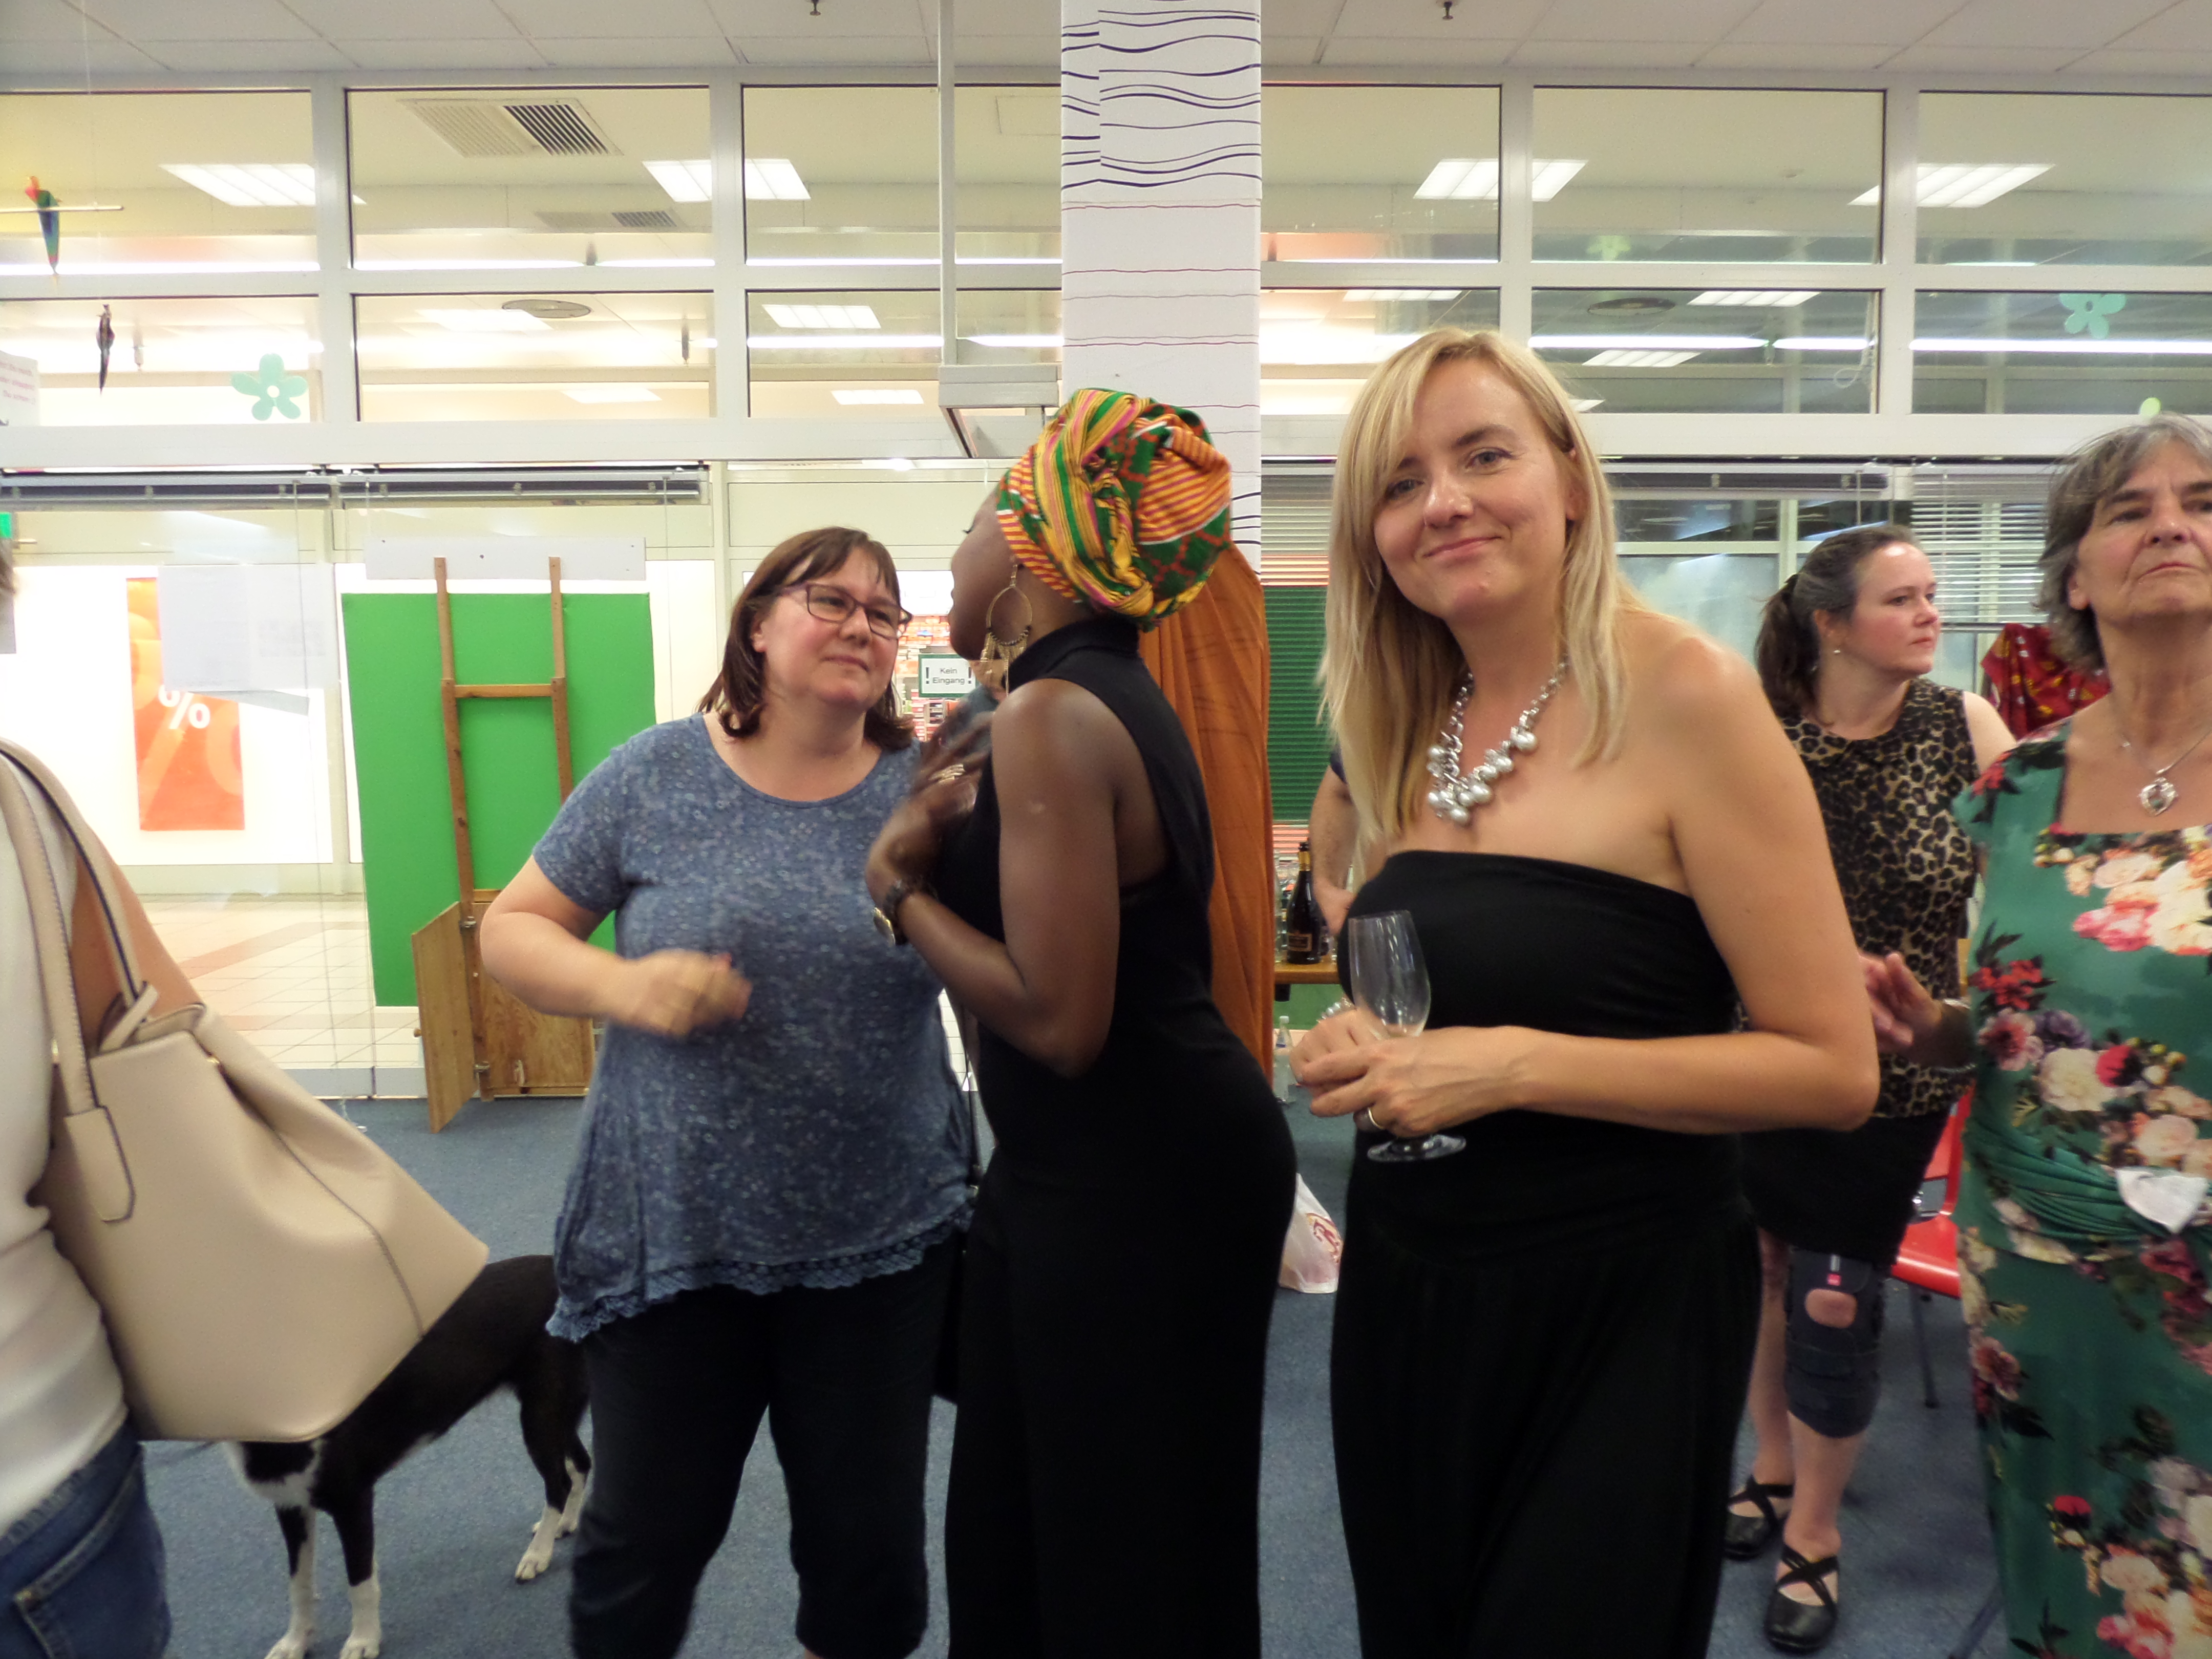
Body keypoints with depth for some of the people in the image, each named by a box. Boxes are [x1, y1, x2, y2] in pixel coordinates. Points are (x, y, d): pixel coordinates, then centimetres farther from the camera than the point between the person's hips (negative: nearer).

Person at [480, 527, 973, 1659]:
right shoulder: (654, 776, -4)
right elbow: (510, 931, 2)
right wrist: (624, 985, -18)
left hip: (882, 1244, 1)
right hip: (670, 1237, 0)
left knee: (868, 1544, 16)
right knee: (646, 1535, 15)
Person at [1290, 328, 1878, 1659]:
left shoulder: (1682, 692, -15)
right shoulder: (1414, 726, 4)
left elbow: (1834, 1070, -16)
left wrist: (1515, 1065, -23)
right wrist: (1359, 1052, -4)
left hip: (1617, 1305, -6)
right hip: (1404, 1283, 6)